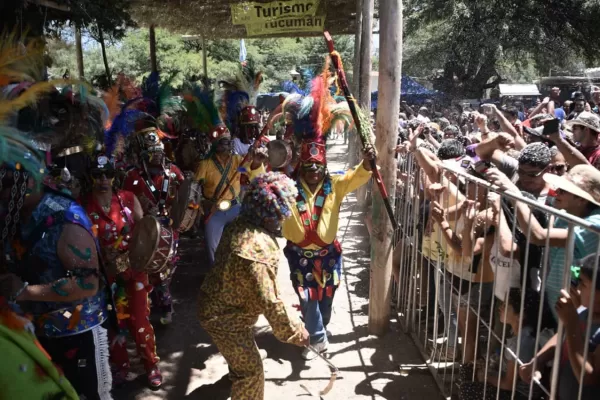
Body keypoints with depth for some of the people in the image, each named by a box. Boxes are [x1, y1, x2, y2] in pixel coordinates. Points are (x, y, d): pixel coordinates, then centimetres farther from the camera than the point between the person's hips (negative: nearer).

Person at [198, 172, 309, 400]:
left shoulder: (239, 224, -9)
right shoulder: (258, 249, -38)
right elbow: (269, 301, -31)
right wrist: (295, 332, -17)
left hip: (217, 304, 10)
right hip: (224, 318, -10)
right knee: (252, 372, 9)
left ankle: (236, 374, 67)